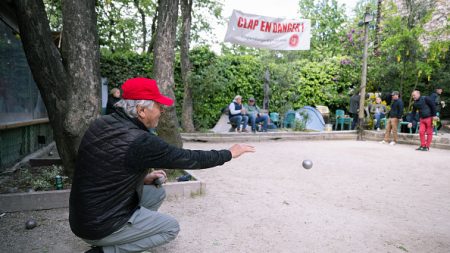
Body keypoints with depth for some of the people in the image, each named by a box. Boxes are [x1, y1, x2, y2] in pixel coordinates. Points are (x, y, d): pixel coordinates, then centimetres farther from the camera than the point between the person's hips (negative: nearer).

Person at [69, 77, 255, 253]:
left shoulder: (100, 124, -2)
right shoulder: (141, 142, -26)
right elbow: (189, 158, -16)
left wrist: (142, 178, 5)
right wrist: (229, 154, -4)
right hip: (100, 226, -8)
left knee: (157, 192, 16)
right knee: (171, 228, 8)